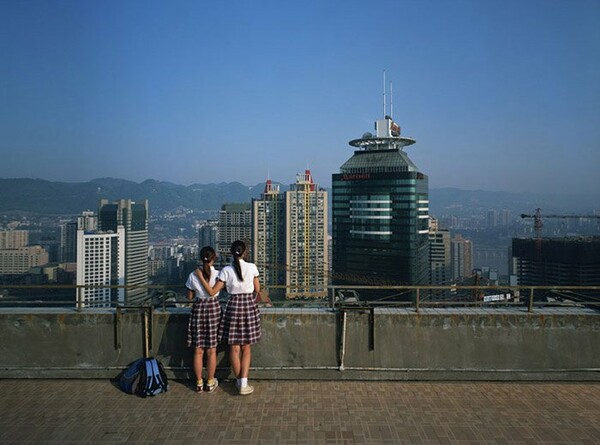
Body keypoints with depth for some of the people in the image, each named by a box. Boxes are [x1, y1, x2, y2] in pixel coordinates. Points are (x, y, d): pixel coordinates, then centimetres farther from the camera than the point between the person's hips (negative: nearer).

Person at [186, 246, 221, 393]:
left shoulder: (193, 275, -3)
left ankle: (199, 382, 17)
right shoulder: (217, 274, -9)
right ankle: (210, 382, 17)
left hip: (198, 309, 2)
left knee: (198, 350, 9)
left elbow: (190, 296, 4)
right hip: (213, 308, -1)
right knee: (211, 350, 8)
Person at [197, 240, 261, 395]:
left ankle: (239, 381, 20)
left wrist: (201, 277, 2)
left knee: (234, 347, 11)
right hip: (249, 306, 0)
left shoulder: (226, 270, -6)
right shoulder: (252, 267, -5)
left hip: (233, 306, 0)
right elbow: (257, 290, 3)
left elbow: (212, 291, -7)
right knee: (246, 347, 8)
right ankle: (244, 384, 3)